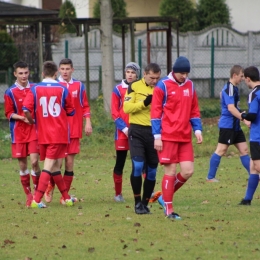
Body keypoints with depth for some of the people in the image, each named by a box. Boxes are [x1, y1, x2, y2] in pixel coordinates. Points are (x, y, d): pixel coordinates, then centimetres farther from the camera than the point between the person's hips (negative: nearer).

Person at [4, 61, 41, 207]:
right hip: (18, 133, 0)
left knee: (34, 161, -11)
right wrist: (23, 118, -17)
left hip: (34, 131, 0)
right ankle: (28, 195, 15)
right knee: (23, 164, 4)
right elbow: (9, 114, -3)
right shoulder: (10, 92, -2)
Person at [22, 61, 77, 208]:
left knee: (55, 166, 16)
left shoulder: (35, 89, -1)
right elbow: (71, 111, 4)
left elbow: (26, 109, -12)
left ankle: (67, 198, 25)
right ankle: (37, 200, -17)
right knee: (49, 166, -6)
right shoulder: (62, 89, -3)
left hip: (43, 135, 3)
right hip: (59, 134, -3)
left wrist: (33, 122, 6)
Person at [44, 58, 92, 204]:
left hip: (74, 131, 2)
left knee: (70, 162, 1)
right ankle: (51, 188, 17)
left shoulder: (79, 86, 7)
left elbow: (85, 106, 8)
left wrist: (88, 122, -1)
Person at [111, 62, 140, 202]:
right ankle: (118, 193, 12)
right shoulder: (118, 89, 2)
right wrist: (125, 129, -11)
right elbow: (114, 113, 1)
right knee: (120, 163, 3)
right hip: (122, 132, -1)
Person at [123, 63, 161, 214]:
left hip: (154, 132, 3)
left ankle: (145, 203, 17)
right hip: (137, 131, -3)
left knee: (152, 170, 5)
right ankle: (137, 202, -1)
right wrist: (144, 102, -20)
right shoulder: (134, 87, 0)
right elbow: (127, 108, -9)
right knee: (137, 166, -14)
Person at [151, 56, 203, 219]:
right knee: (171, 171, -5)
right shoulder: (163, 86, -4)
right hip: (168, 137, -5)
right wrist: (157, 136, -10)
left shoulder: (190, 86, 12)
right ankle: (168, 209, 4)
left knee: (188, 171, -2)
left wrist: (197, 129, 5)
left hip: (185, 137, 5)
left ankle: (165, 197, 19)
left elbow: (194, 110, 18)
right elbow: (156, 112, -5)